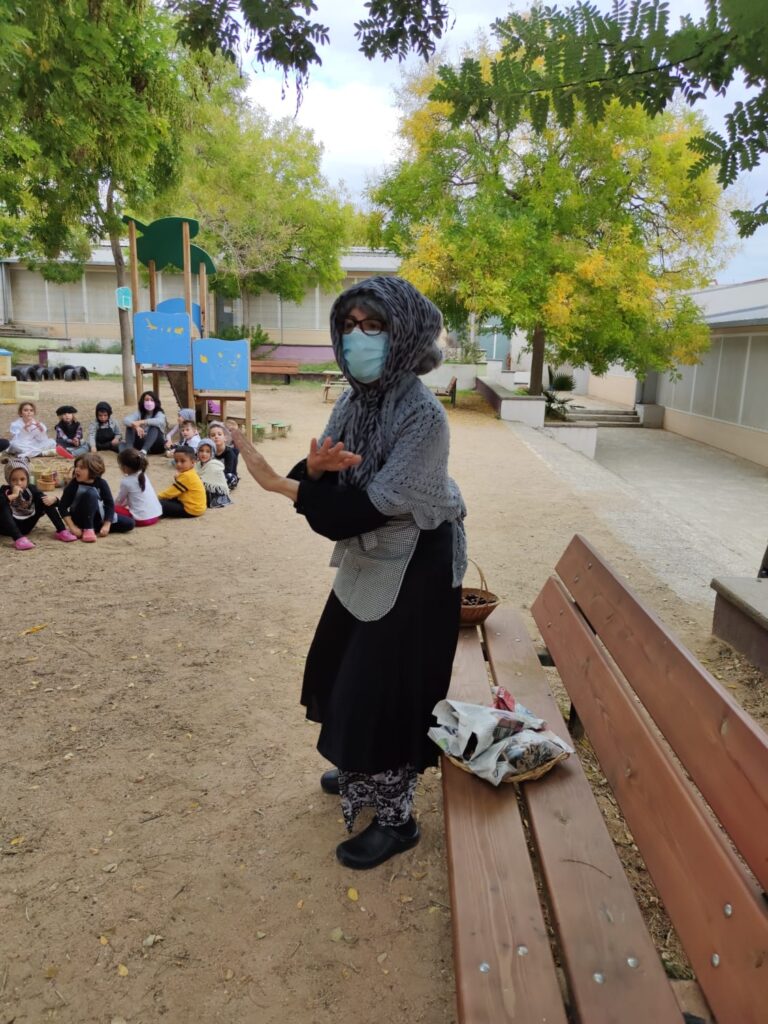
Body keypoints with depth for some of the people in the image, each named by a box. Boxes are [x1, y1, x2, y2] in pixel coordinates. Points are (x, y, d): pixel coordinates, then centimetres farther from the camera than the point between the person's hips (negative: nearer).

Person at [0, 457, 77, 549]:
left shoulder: (31, 489, -4)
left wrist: (53, 499, -27)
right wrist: (13, 496, -38)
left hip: (26, 526, 4)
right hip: (10, 528, -4)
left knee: (46, 501, -9)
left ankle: (61, 531, -15)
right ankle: (18, 538, -45)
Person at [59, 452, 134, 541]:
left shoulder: (101, 483, -14)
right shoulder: (74, 484, -17)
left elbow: (110, 504, -13)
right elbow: (62, 506, -16)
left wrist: (106, 525, -21)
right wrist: (72, 527, -25)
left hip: (96, 517, 3)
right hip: (79, 519, -3)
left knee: (129, 523, -10)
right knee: (90, 493, -32)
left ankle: (95, 528, -7)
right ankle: (88, 529, -26)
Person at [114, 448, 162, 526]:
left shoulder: (126, 481, -10)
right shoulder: (143, 475, 11)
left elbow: (119, 500, 6)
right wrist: (124, 504, 30)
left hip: (143, 519, -8)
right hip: (156, 515, 8)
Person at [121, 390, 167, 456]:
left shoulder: (159, 414, -10)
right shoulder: (139, 413, 0)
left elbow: (160, 421, -36)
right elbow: (126, 420, -18)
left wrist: (141, 422, -42)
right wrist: (136, 426, -40)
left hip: (157, 445, -4)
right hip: (142, 443, 4)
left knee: (154, 427, -31)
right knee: (130, 426, -15)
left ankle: (143, 451, -49)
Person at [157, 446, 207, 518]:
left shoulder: (186, 476, -19)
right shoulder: (190, 474, 13)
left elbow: (171, 492, -12)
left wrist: (157, 497, -1)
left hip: (191, 509, -11)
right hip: (197, 507, 11)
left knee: (160, 504, -13)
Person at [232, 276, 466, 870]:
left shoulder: (424, 415, -24)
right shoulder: (353, 401, 0)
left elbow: (374, 507, -28)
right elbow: (327, 487, -1)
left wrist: (280, 484, -28)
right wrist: (316, 467, -25)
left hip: (417, 568, -8)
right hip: (368, 561, 9)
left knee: (388, 688, 2)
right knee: (346, 671, 22)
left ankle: (396, 817, 25)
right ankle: (362, 772, 48)